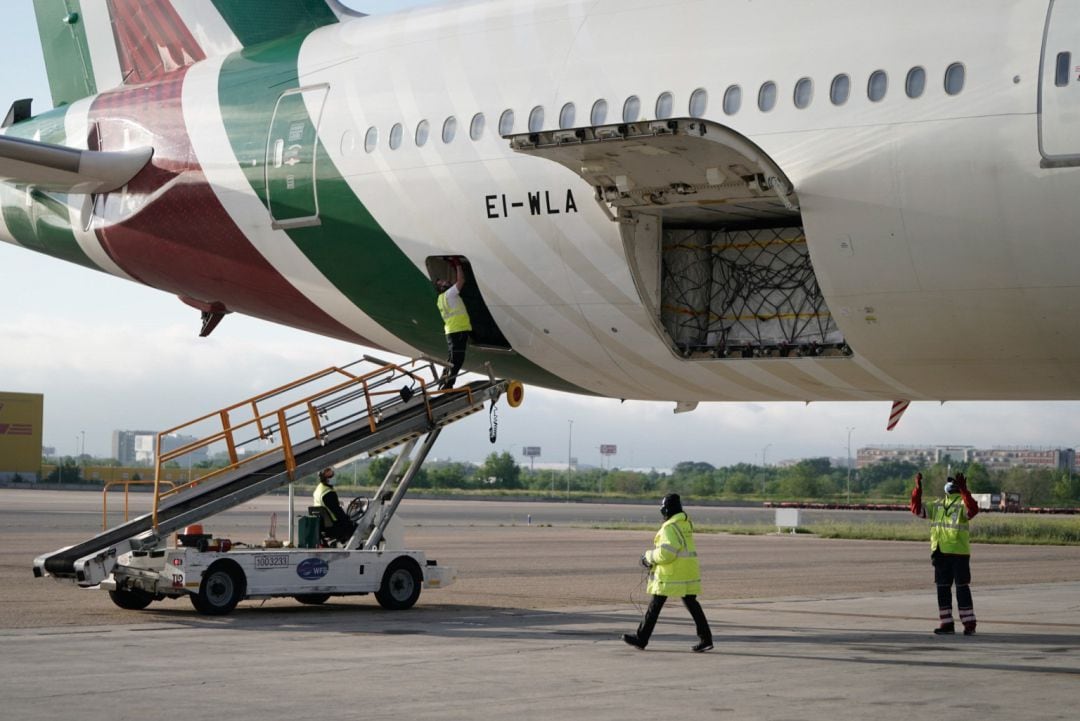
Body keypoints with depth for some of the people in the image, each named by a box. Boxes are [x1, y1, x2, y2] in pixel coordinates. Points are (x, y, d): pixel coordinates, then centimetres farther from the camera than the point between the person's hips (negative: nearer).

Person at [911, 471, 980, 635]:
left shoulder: (963, 503, -4)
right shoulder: (937, 504, 15)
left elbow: (972, 510, -25)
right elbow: (917, 510, 12)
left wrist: (963, 490, -34)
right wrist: (917, 489, 2)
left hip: (959, 553, -6)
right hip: (940, 553, 6)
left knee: (962, 588, -5)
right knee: (942, 588, 8)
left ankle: (969, 624, 0)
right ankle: (947, 623, 14)